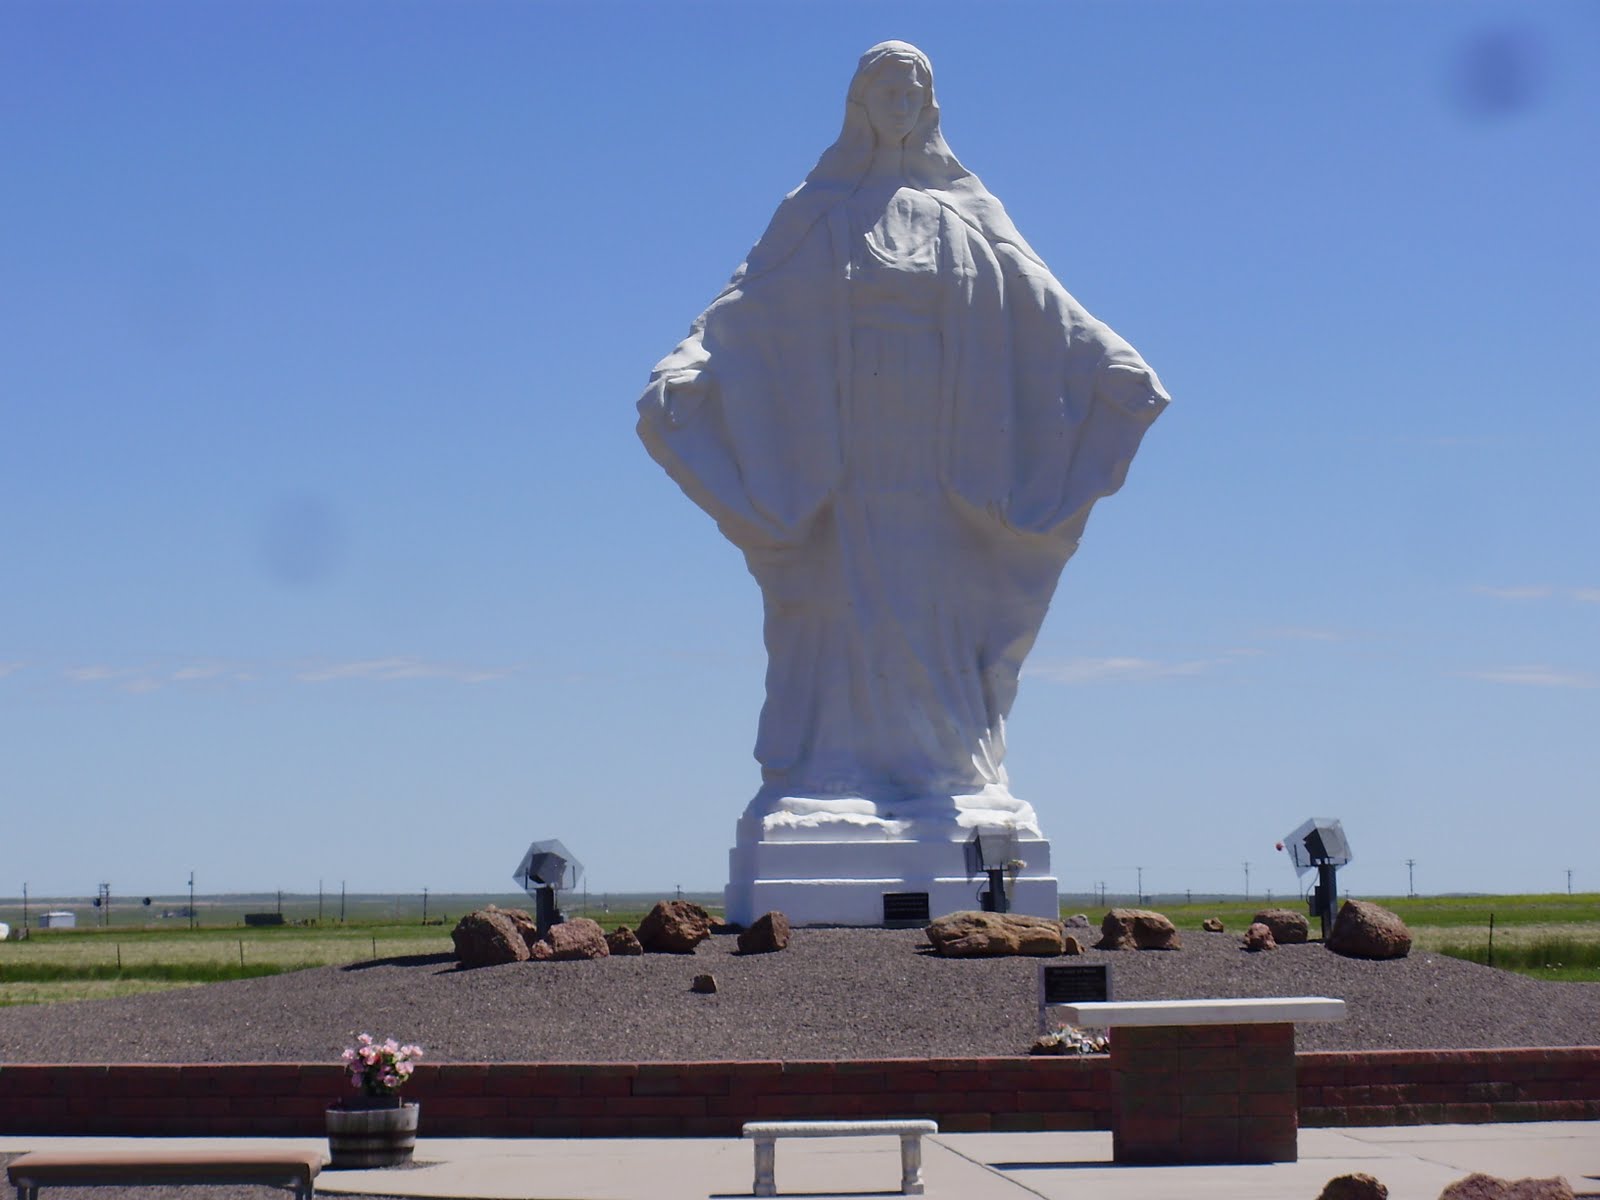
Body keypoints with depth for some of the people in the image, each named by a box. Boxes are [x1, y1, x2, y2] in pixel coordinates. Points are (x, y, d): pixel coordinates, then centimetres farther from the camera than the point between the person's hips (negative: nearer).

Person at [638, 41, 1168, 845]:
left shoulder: (969, 217, 13)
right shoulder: (819, 214, 9)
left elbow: (1044, 304, 5)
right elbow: (745, 304, -2)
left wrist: (1119, 368, -8)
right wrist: (681, 372, -18)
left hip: (939, 468, 1)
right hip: (844, 468, -1)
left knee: (937, 616, -1)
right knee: (846, 611, -5)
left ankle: (945, 773, 0)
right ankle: (833, 785, -7)